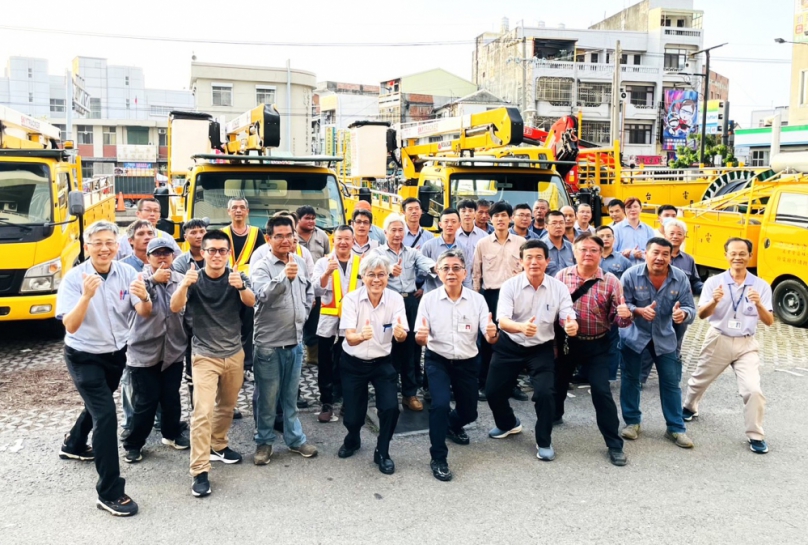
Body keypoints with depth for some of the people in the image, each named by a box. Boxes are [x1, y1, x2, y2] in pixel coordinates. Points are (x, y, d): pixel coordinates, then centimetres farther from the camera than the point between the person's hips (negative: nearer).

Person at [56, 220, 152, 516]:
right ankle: (110, 493, -6)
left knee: (97, 404, 26)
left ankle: (74, 445, 57)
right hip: (84, 357, -5)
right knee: (105, 414, -14)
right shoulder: (74, 278, -19)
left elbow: (144, 313, -16)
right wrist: (86, 295, -41)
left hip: (116, 353, 5)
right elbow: (70, 326, -26)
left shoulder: (127, 273, -10)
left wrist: (144, 297, -39)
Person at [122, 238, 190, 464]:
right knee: (146, 401, 0)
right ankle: (134, 444, 18)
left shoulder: (181, 279, 4)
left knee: (172, 398, 14)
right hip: (144, 350, -3)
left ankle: (172, 434, 35)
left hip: (173, 350, 4)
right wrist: (153, 280, -24)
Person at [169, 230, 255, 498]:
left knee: (227, 407, 19)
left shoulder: (237, 277, -5)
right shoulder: (194, 279, -10)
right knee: (203, 412, -11)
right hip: (205, 356, -3)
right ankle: (199, 472, -6)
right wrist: (184, 285, -46)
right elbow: (175, 307, -25)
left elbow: (251, 302, -23)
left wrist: (241, 287, -46)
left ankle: (218, 446, 42)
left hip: (234, 353, 3)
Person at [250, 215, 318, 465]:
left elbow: (309, 291, 21)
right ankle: (264, 442, 21)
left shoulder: (300, 263, 6)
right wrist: (284, 277, -46)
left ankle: (295, 438, 30)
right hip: (269, 342, -5)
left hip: (295, 340, 5)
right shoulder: (261, 267, -12)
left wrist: (304, 314, 11)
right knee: (267, 396, 5)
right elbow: (264, 295, -31)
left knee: (291, 394, 18)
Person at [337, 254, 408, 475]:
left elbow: (401, 336, -23)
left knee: (391, 407, -16)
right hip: (353, 364, 0)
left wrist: (400, 333, -48)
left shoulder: (395, 299, -13)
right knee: (352, 416, 1)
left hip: (382, 363, 1)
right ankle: (352, 440, 39)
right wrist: (362, 336, -48)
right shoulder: (351, 299, -17)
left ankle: (382, 453, 11)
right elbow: (350, 338, -25)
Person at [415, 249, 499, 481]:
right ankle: (438, 459, -4)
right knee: (440, 404, -23)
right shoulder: (429, 299, -12)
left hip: (467, 362, 3)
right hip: (437, 361, -2)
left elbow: (489, 337, -13)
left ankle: (453, 425, 49)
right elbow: (420, 339, -13)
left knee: (469, 412, 12)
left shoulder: (477, 299, -9)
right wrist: (420, 337, -37)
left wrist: (492, 334, -37)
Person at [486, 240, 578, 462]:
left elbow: (568, 318, -14)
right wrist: (521, 327, -48)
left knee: (545, 393, -16)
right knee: (493, 391, 6)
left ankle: (544, 442, 10)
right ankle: (508, 424, 40)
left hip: (541, 348, 0)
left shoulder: (559, 288, -10)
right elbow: (502, 321, -25)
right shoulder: (510, 286, -15)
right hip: (510, 346, 1)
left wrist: (572, 325, -40)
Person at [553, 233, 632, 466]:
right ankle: (554, 416, 50)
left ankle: (615, 445, 8)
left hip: (596, 345, -2)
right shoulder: (562, 276, -4)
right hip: (565, 341, 3)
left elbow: (617, 318, -8)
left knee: (601, 392, -5)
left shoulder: (611, 281, -8)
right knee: (557, 383, 20)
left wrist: (625, 316, -30)